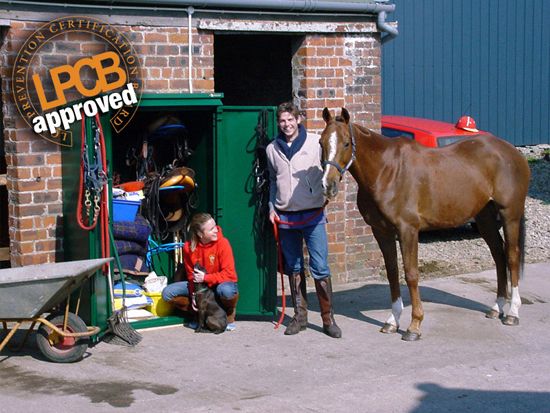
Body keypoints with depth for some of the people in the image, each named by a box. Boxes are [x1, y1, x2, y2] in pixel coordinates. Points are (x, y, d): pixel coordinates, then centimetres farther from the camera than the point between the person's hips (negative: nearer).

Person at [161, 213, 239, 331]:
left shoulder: (223, 243, -19)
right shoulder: (188, 246, -9)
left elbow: (229, 273, -21)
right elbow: (191, 275, 0)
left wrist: (205, 278, -30)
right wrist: (194, 295, -16)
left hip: (220, 283, -4)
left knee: (226, 290, -41)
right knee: (167, 293, -14)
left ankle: (229, 314, -4)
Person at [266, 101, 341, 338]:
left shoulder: (315, 143, -1)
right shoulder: (272, 149, 8)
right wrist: (272, 208, 9)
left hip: (313, 214, -3)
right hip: (285, 216, 3)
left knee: (320, 268, -5)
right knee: (294, 268, 10)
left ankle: (328, 318, 3)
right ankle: (300, 316, 19)